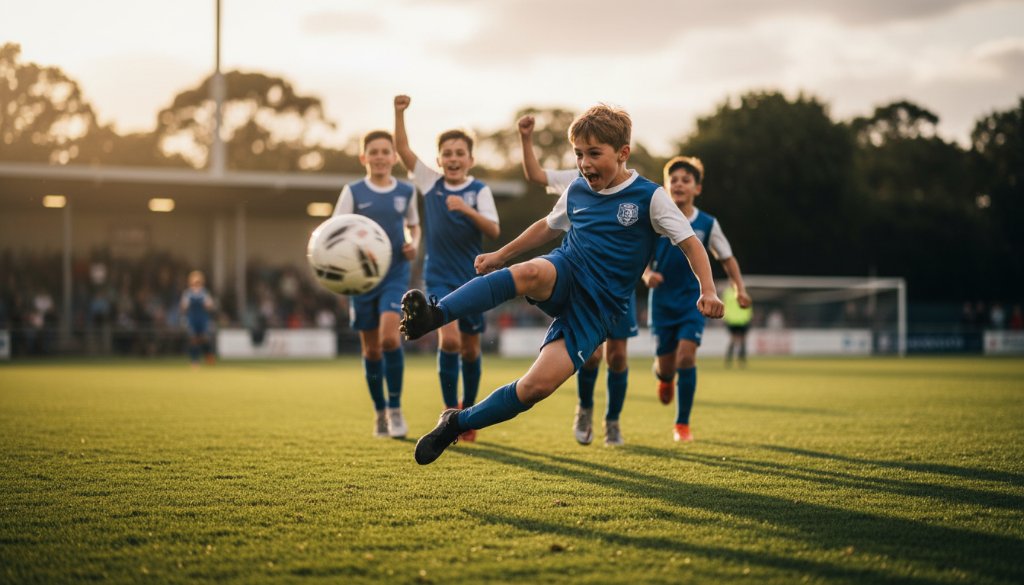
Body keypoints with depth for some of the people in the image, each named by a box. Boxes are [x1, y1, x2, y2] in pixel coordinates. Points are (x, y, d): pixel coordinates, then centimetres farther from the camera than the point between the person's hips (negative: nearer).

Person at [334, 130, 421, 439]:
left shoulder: (406, 191, 3)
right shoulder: (353, 192, -1)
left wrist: (414, 245, -2)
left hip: (395, 274, -1)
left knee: (390, 336, -20)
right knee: (371, 347, 7)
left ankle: (395, 408, -5)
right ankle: (380, 412, 23)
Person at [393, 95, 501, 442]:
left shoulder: (479, 191, -4)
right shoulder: (430, 183, 2)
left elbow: (494, 231, -15)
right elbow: (403, 150, -1)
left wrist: (467, 210, -29)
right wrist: (399, 113, -12)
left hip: (472, 279, 0)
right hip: (439, 279, 0)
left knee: (471, 348, 7)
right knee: (449, 339, -18)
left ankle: (468, 411, 25)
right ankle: (450, 410, -5)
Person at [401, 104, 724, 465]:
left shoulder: (649, 197, -3)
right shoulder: (577, 191, 11)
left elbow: (690, 243, -4)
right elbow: (549, 227, 30)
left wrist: (708, 291, -18)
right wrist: (501, 255, 34)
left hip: (597, 308, -2)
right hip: (563, 276, 2)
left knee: (539, 385, -19)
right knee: (530, 273, -38)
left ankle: (457, 424, -3)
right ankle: (431, 317, -55)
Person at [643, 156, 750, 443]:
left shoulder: (707, 224, -4)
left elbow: (727, 258, 6)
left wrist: (740, 288, -5)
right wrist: (647, 274, -20)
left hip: (693, 302, -1)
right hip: (662, 301, 1)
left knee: (686, 357, -18)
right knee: (666, 364, 4)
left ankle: (682, 424, -3)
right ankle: (664, 377, 47)